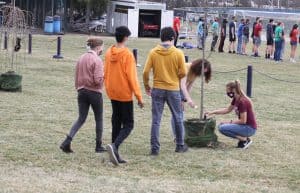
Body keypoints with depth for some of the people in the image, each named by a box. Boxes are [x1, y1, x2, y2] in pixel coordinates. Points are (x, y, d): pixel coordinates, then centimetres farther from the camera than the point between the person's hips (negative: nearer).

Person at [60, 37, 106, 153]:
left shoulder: (81, 59, 6)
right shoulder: (97, 60, -14)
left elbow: (76, 78, 11)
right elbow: (98, 80, -19)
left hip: (82, 91, 6)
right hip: (94, 92, -6)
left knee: (81, 119, 9)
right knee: (99, 119, 11)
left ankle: (67, 142, -8)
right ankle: (99, 146, 18)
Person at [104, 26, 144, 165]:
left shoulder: (109, 53, 3)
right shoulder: (127, 55, -16)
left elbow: (105, 74, 11)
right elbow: (132, 77, -16)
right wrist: (139, 97, -11)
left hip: (112, 94, 6)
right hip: (125, 94, -6)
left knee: (116, 123, 13)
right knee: (128, 124, 0)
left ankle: (115, 154, 11)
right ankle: (114, 146, -23)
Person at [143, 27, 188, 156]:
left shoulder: (153, 52, -5)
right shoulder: (178, 53, -9)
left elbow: (146, 72, -7)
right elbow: (183, 73, -7)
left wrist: (146, 85, 9)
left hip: (157, 90, 1)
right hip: (173, 90, -1)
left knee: (156, 120, 5)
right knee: (178, 118, 16)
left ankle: (155, 148, 2)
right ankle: (180, 146, 24)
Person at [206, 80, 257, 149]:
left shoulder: (242, 101, -22)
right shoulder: (236, 99, 5)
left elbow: (243, 121, -22)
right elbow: (228, 110, 20)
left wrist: (230, 122, -10)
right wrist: (212, 112, 14)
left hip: (250, 128, -10)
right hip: (244, 125, 10)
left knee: (223, 128, -20)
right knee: (221, 125, 17)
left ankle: (245, 139, -10)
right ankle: (242, 138, 9)